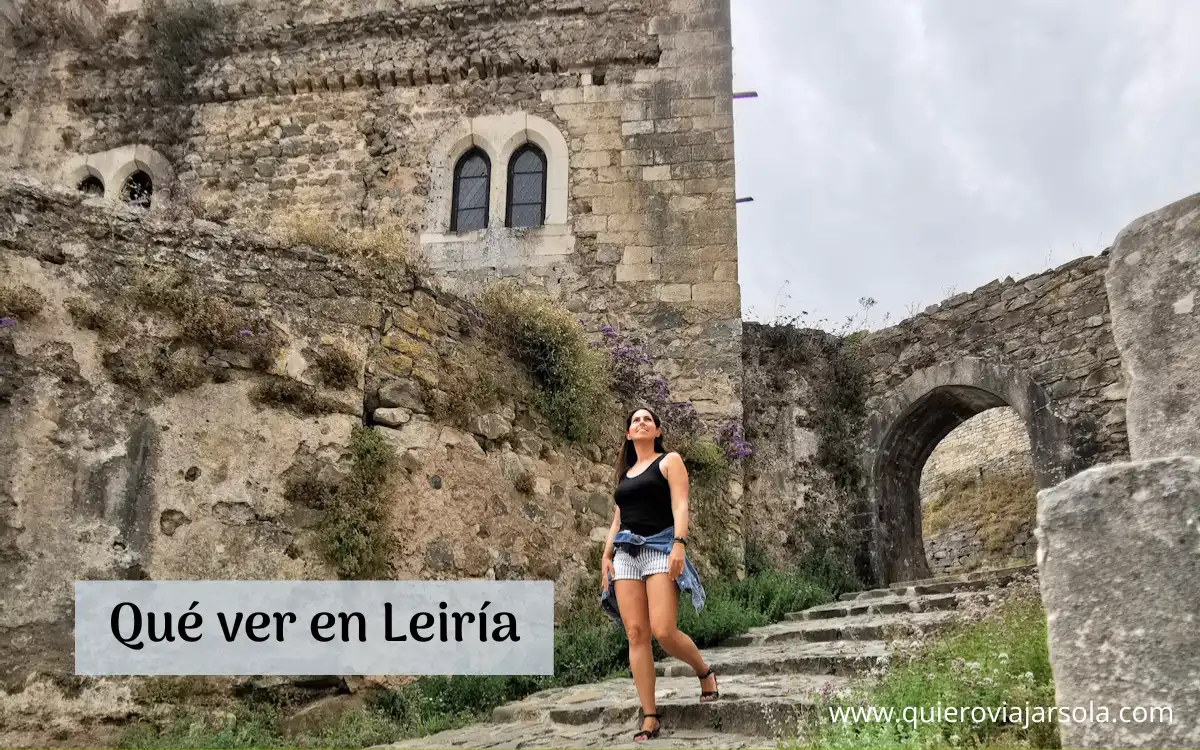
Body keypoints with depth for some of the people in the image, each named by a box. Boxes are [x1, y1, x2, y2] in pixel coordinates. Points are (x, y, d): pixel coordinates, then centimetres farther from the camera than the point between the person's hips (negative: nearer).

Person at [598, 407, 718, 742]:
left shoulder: (670, 460, 7)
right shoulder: (625, 472, 22)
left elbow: (680, 505, -6)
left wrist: (679, 544, -20)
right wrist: (606, 555, 10)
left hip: (660, 546, -5)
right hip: (626, 552, 5)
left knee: (664, 632, -16)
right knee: (636, 634, -4)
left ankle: (705, 672, 14)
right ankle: (650, 716, 1)